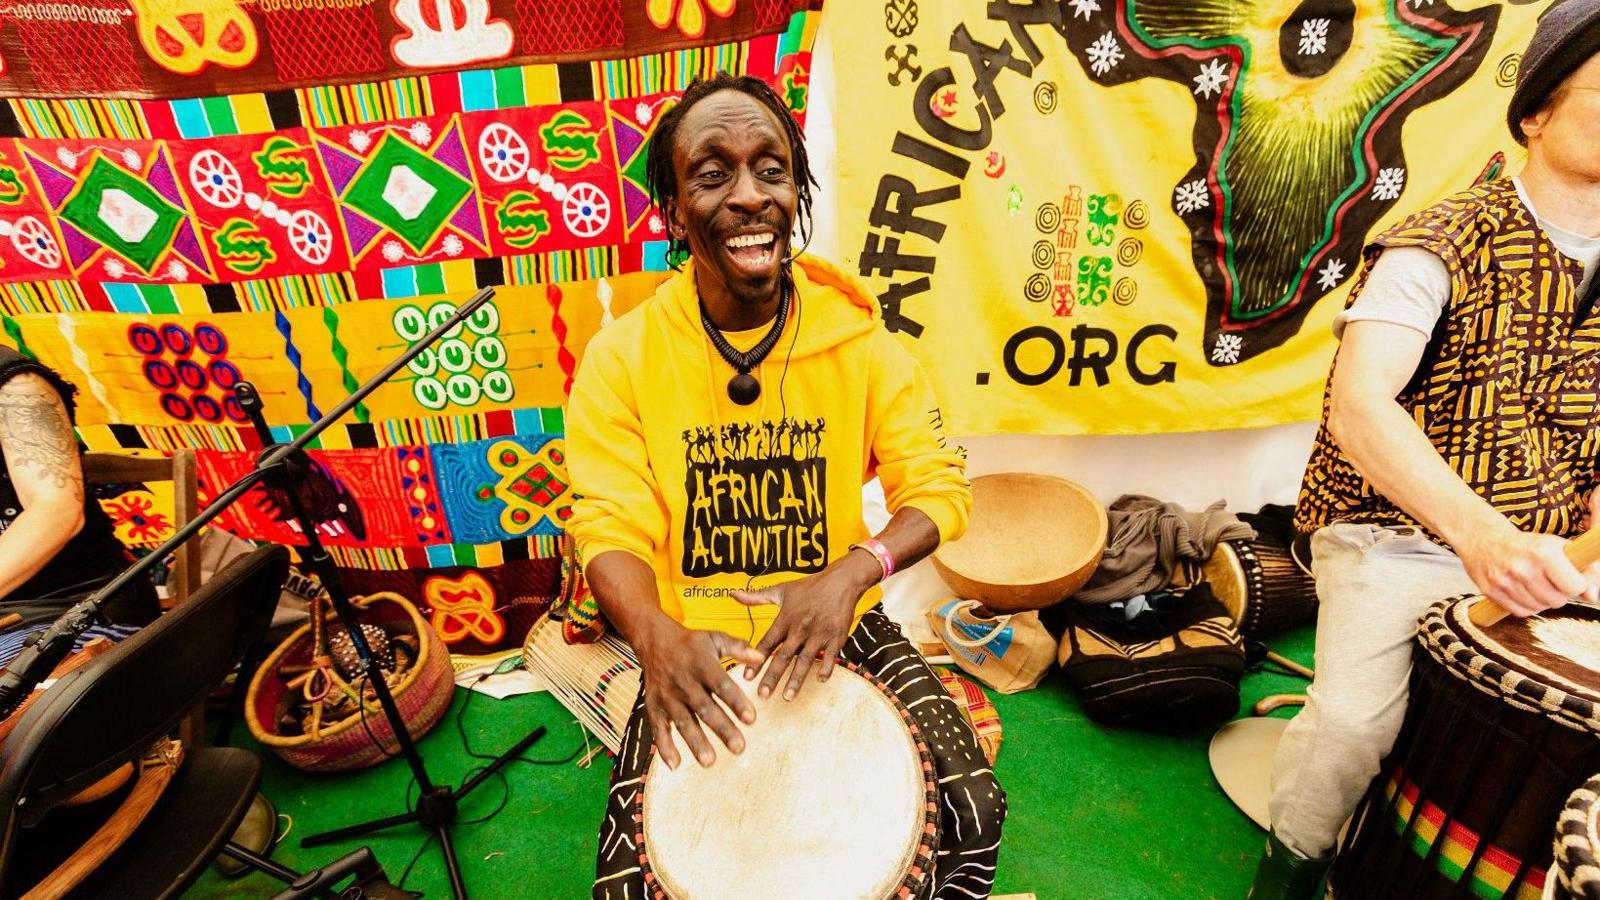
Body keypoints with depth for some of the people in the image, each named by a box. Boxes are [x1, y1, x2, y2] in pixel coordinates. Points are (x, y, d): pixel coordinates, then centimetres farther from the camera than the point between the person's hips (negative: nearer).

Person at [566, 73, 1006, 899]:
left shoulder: (858, 337, -8)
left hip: (842, 628, 1)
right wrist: (659, 636, -34)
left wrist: (854, 571, -27)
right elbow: (610, 528, -13)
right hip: (692, 646, 0)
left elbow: (939, 488, -7)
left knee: (971, 814, -6)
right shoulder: (621, 357, -11)